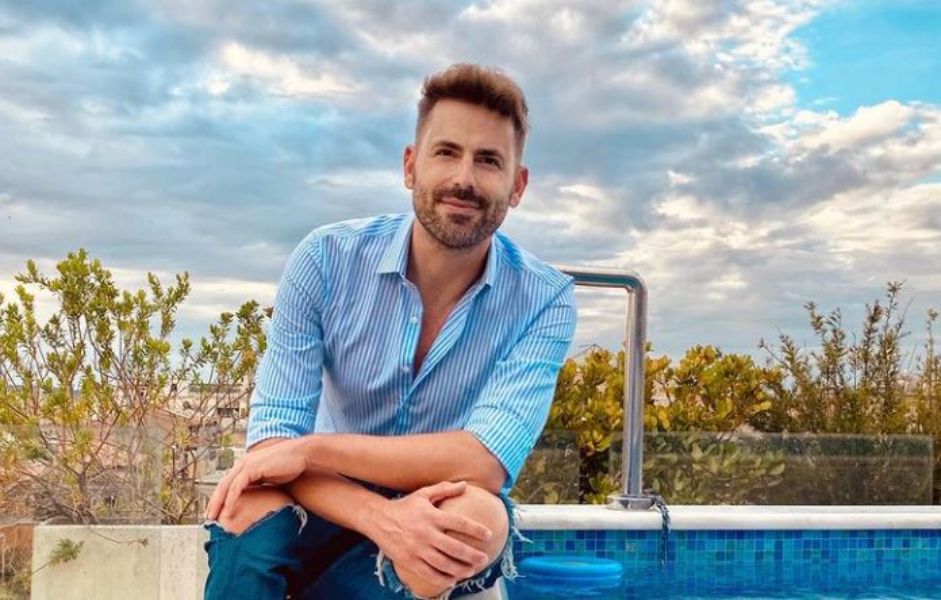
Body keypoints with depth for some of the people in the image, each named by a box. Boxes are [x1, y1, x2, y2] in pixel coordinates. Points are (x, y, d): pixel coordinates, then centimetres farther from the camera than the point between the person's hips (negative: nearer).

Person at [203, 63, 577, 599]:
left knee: (479, 516, -36)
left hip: (445, 528, 1)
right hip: (335, 513, 0)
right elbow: (271, 438, -17)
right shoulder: (326, 261, -12)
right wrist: (379, 516, -36)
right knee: (252, 510, -34)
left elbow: (486, 463, -26)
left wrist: (310, 449, -26)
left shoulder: (544, 300, -14)